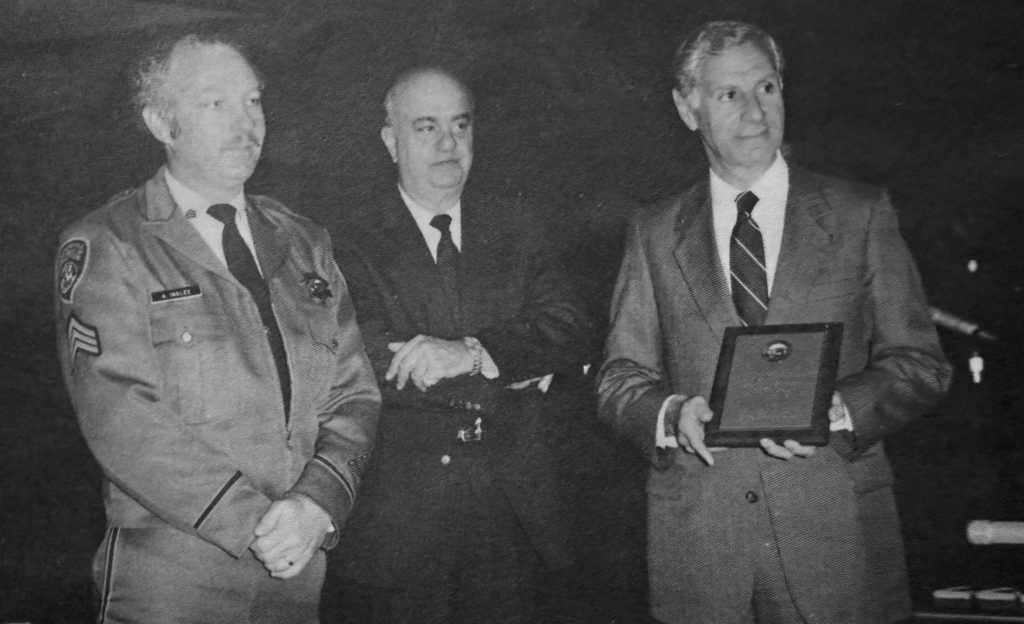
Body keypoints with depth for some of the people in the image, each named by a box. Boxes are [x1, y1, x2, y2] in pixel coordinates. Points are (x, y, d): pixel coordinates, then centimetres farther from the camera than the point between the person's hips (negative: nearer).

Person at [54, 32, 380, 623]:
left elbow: (354, 393, 5)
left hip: (301, 571, 4)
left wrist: (319, 502, -12)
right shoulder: (103, 248, -4)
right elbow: (119, 419, -14)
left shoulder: (306, 245, 11)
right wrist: (253, 519, -18)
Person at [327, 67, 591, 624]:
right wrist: (518, 369, -13)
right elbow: (376, 368, -16)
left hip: (515, 512, 3)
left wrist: (471, 353, -22)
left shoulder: (516, 229, 8)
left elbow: (570, 335, -5)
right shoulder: (356, 244, -3)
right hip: (400, 516, -3)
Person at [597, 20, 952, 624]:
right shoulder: (654, 233, 8)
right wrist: (671, 414, -13)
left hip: (837, 534, -1)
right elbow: (620, 379, 8)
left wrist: (836, 408, -15)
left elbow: (922, 364, 2)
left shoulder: (861, 214, 4)